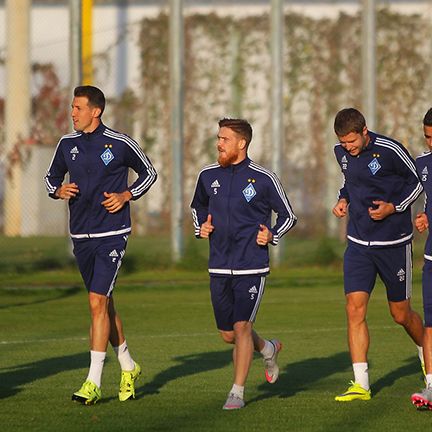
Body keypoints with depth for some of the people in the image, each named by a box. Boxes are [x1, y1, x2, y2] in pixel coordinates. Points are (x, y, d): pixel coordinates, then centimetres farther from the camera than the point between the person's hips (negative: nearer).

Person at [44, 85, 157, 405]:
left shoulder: (120, 144, -7)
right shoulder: (67, 144, 6)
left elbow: (149, 172, 6)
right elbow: (51, 177, 19)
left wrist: (126, 195, -9)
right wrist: (59, 190, -3)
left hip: (112, 234, -6)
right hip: (81, 235, 6)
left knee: (98, 301, -15)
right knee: (103, 304, 14)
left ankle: (94, 382, -15)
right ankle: (128, 367, 32)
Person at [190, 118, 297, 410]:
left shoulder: (263, 179, -6)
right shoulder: (208, 176, 6)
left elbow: (288, 216, 4)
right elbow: (198, 206, 25)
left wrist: (272, 236, -13)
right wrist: (201, 226, 6)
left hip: (252, 268, -5)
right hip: (219, 268, 5)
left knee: (242, 326, -13)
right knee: (228, 334, 10)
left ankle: (238, 392, -3)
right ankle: (269, 350, 41)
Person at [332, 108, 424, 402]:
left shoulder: (390, 151, -16)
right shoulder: (342, 153, 2)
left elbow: (418, 182, -4)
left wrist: (393, 207, -17)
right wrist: (344, 199, 2)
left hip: (393, 244, -4)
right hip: (358, 244, 4)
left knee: (401, 314, 6)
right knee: (355, 308, -9)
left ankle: (425, 354, 38)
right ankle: (361, 385, -8)